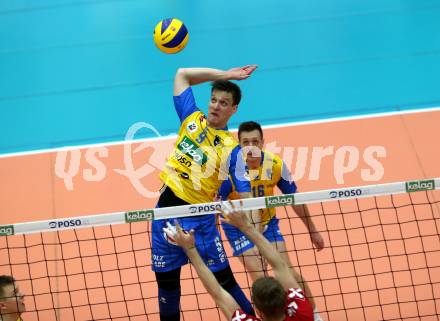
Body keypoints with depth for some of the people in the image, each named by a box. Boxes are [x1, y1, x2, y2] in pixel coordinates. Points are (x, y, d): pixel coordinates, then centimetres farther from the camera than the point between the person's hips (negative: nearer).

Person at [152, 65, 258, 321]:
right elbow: (182, 75, 14)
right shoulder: (192, 120, 8)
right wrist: (225, 74, 10)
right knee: (166, 282, 11)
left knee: (223, 280, -1)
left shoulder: (232, 149, -5)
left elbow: (246, 196, -9)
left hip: (199, 217, -4)